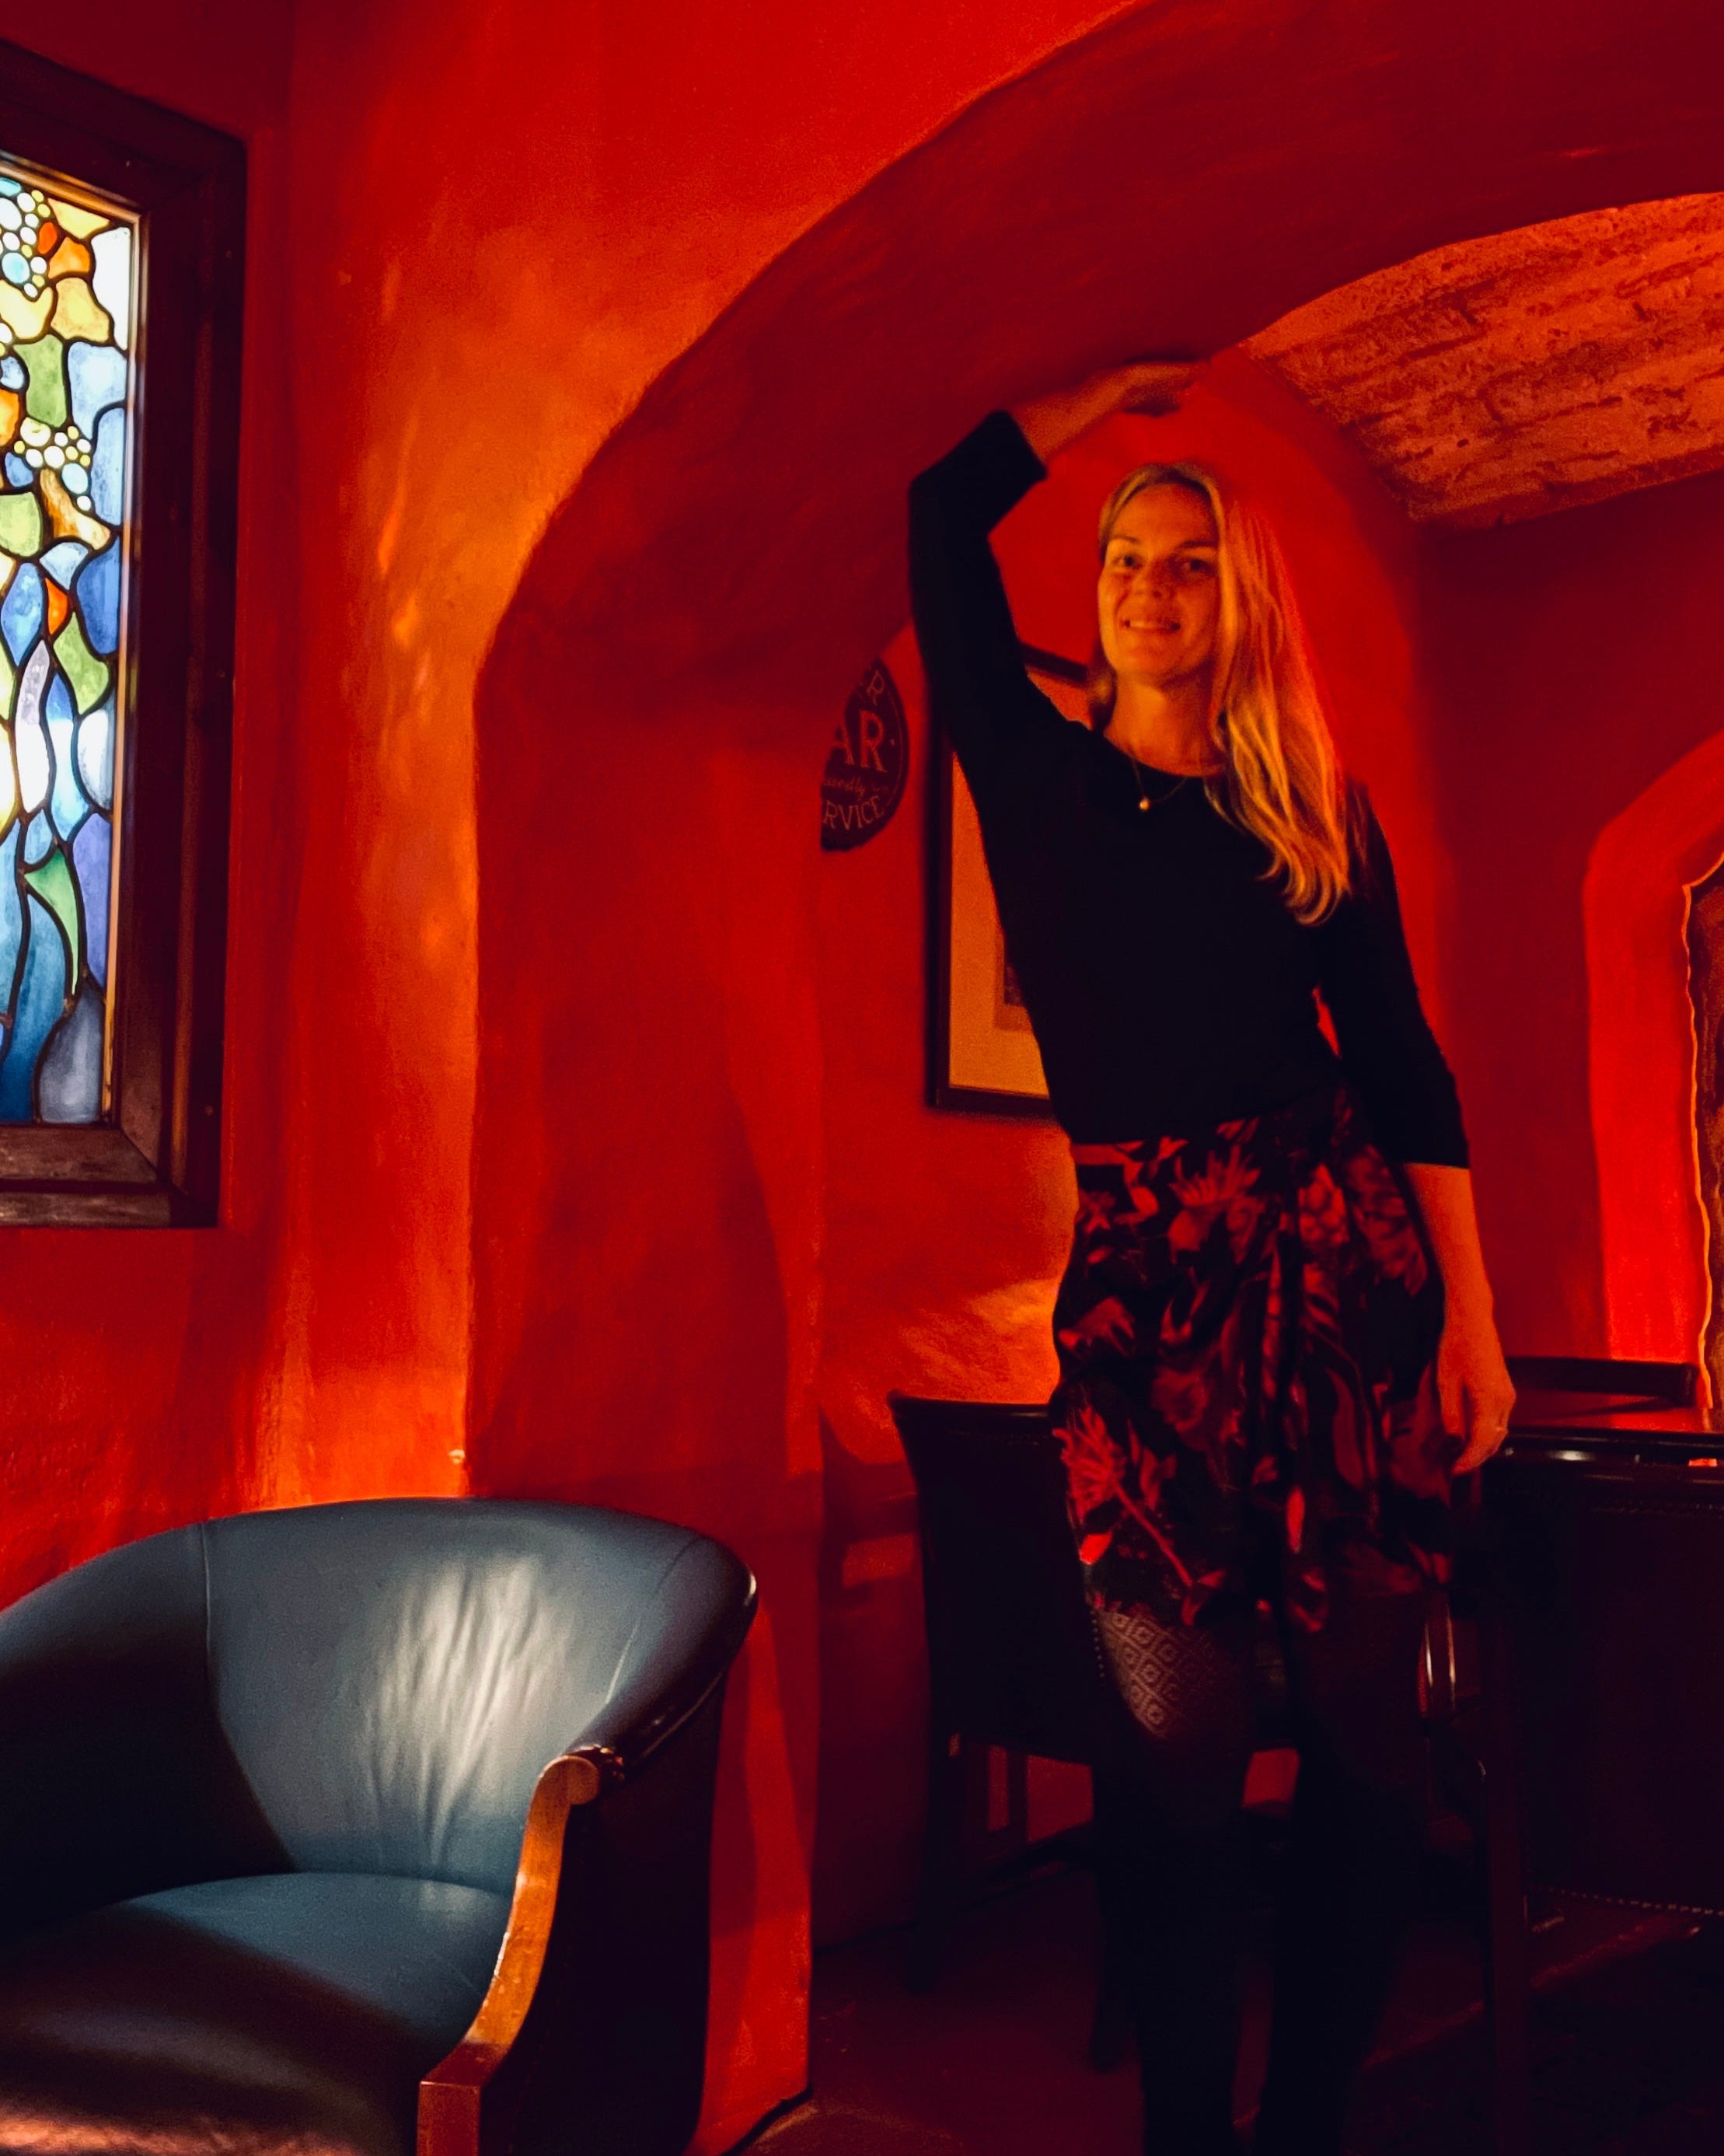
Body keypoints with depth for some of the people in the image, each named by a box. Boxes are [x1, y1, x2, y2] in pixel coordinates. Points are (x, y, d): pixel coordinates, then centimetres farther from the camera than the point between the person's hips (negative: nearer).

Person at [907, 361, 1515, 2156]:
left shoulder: (1319, 815, 11)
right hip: (1143, 1277, -1)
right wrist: (1114, 393, 22)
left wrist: (1472, 1319, 0)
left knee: (1362, 1726, 3)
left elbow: (1406, 1070, 7)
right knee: (1182, 1737, -3)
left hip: (1347, 1263, 1)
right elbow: (943, 519, 11)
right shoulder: (1040, 778, 11)